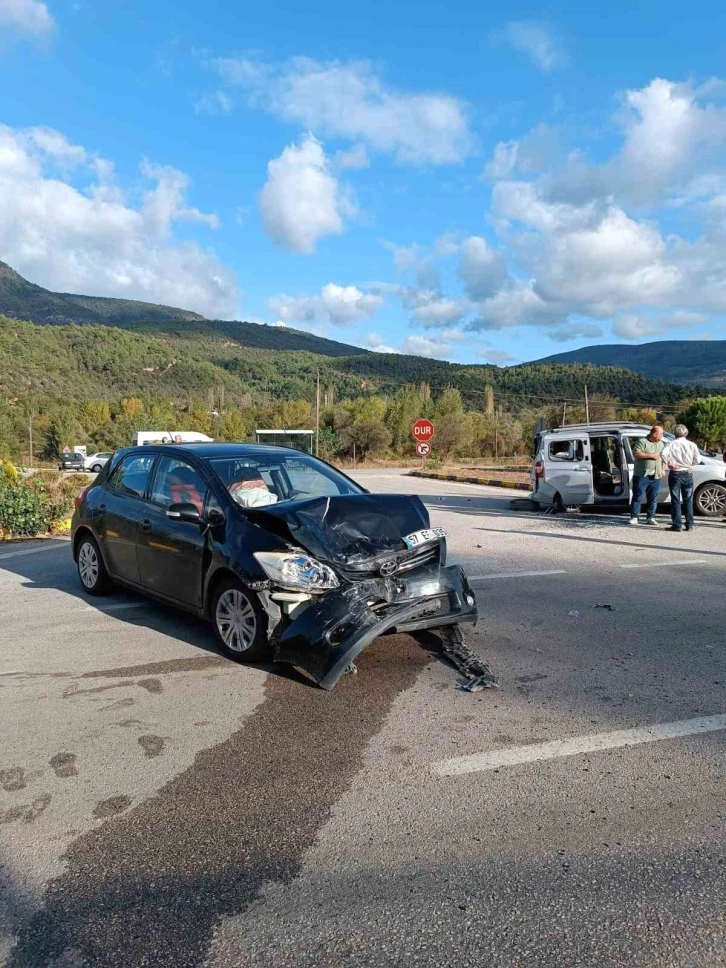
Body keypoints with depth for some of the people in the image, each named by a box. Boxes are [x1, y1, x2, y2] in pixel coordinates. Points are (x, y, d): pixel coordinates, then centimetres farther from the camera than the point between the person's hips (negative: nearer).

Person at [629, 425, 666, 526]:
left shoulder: (661, 444, 16)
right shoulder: (642, 441, -4)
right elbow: (636, 453, -15)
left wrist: (663, 469, 10)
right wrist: (650, 455, -16)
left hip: (656, 476, 6)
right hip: (642, 475, -6)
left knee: (653, 498, 6)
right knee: (638, 497, -4)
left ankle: (651, 517, 14)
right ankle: (634, 517, 0)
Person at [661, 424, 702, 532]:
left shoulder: (671, 444, -7)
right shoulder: (692, 445, -1)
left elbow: (664, 455, -23)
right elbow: (697, 460, -2)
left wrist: (669, 463, -7)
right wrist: (688, 464, 15)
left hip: (675, 474, -2)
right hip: (688, 474, 2)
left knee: (675, 500, 2)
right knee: (688, 501, 10)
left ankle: (677, 525, 0)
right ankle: (689, 525, 11)